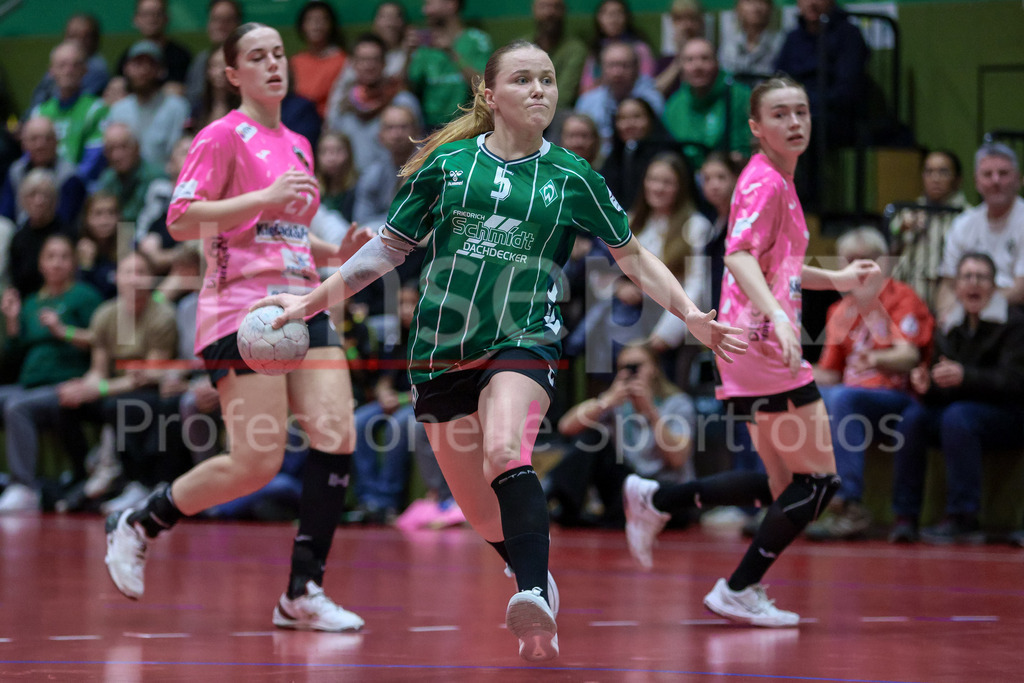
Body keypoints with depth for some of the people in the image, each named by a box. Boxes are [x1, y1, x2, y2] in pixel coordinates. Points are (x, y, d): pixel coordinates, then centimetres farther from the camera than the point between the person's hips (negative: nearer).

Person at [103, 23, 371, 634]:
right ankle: (136, 526, 11)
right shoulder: (224, 135, -2)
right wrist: (265, 197, -19)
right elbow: (181, 220, -12)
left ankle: (304, 593, -6)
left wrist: (337, 252, 12)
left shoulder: (298, 145, 21)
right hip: (243, 306, -7)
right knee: (258, 462, -12)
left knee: (337, 433, -11)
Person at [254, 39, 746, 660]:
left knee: (504, 455, -32)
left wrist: (691, 315, 4)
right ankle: (539, 583, 30)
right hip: (440, 350, 3)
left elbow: (632, 255, 15)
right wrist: (311, 301, 15)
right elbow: (390, 246, 16)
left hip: (522, 344, -2)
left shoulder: (572, 177, 5)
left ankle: (534, 601, -45)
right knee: (483, 514, 4)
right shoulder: (448, 163, 6)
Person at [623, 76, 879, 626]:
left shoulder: (779, 182, 20)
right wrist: (776, 316, -39)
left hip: (762, 348, 10)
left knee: (786, 487, 12)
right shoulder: (764, 181, -10)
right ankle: (739, 592, 0)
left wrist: (835, 280, 32)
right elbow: (740, 256, -25)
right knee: (819, 480, -7)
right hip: (762, 344, -10)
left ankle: (655, 500, 18)